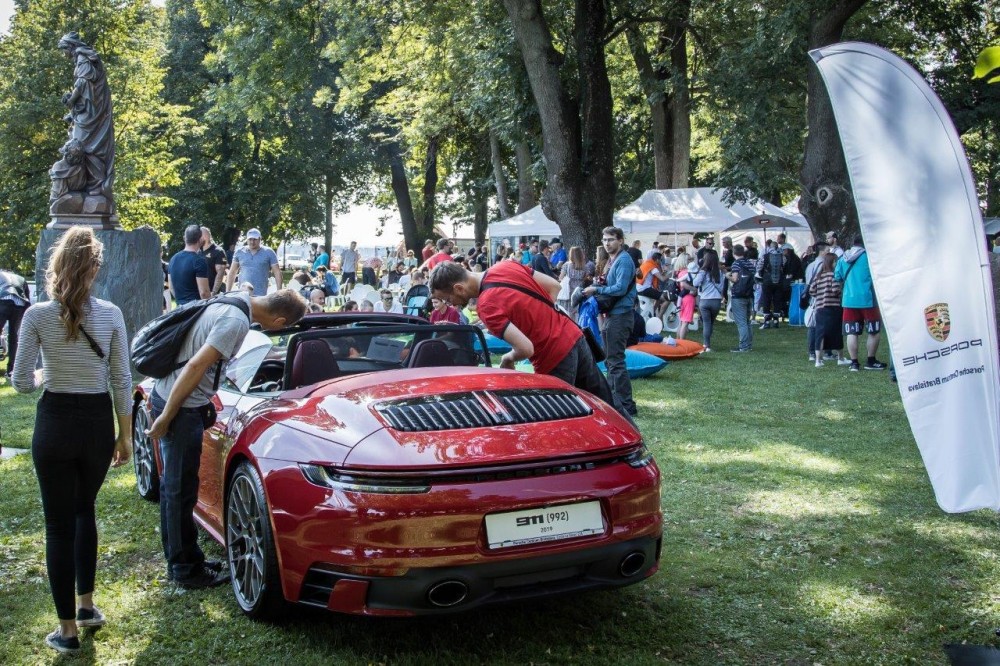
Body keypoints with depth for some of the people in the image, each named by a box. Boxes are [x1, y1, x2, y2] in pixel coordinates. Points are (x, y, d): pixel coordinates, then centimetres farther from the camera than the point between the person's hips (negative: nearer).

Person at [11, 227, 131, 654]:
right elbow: (121, 382, -2)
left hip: (55, 424, -2)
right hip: (98, 423, 2)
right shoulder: (110, 315, -6)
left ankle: (68, 630, 12)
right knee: (84, 512, 25)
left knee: (59, 526, 6)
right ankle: (86, 605, 30)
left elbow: (21, 382, -7)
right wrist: (125, 437, 7)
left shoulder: (37, 315, -10)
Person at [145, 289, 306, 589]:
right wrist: (166, 416, -21)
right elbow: (196, 366, -25)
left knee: (174, 485, 18)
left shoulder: (235, 299, 7)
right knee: (181, 489, 1)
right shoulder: (237, 321, -22)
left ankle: (178, 559, 30)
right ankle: (186, 569, 12)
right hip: (181, 406, -10)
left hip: (166, 393, 10)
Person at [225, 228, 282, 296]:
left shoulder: (269, 253, 4)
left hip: (261, 295, -2)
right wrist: (228, 292, 9)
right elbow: (232, 273, 15)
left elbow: (277, 272, 4)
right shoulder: (239, 252, 10)